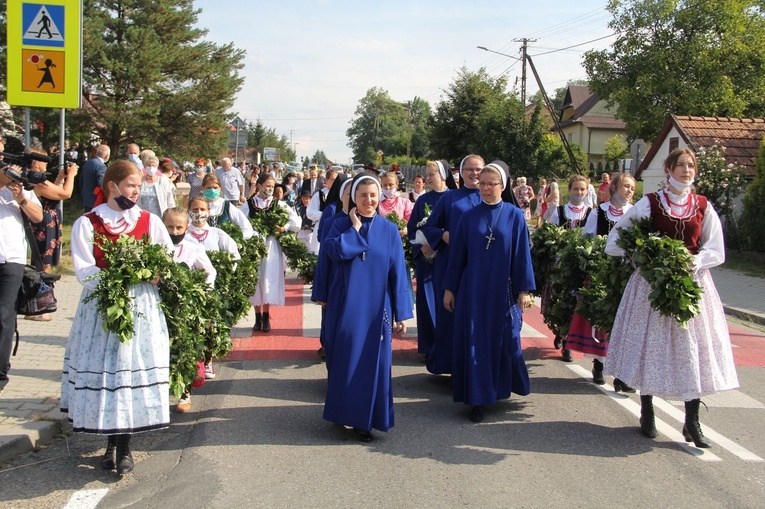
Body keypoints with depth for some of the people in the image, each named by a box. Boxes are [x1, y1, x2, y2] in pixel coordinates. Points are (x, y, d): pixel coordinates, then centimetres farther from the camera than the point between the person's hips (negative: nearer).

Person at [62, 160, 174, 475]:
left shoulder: (150, 221, 7)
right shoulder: (87, 224, 1)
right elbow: (84, 272, -7)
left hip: (142, 308, 1)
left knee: (135, 370, -2)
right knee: (103, 372, 0)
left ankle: (124, 446, 10)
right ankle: (112, 442, 18)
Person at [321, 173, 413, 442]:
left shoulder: (389, 230, 4)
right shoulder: (342, 225, 2)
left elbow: (398, 273, 2)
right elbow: (334, 250, -19)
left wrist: (401, 313, -2)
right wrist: (354, 227, -10)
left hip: (377, 307, 1)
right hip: (347, 306, -1)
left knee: (374, 362, 3)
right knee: (346, 360, 4)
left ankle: (366, 418, 15)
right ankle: (346, 413, 19)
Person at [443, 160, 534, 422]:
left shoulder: (515, 216, 0)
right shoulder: (469, 217, 3)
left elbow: (522, 254, -1)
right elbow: (457, 255, 5)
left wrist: (524, 290, -4)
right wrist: (449, 288, 3)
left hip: (502, 290, -1)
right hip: (472, 290, 1)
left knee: (503, 340, 8)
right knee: (474, 342, 1)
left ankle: (501, 387, 31)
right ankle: (477, 399, 8)